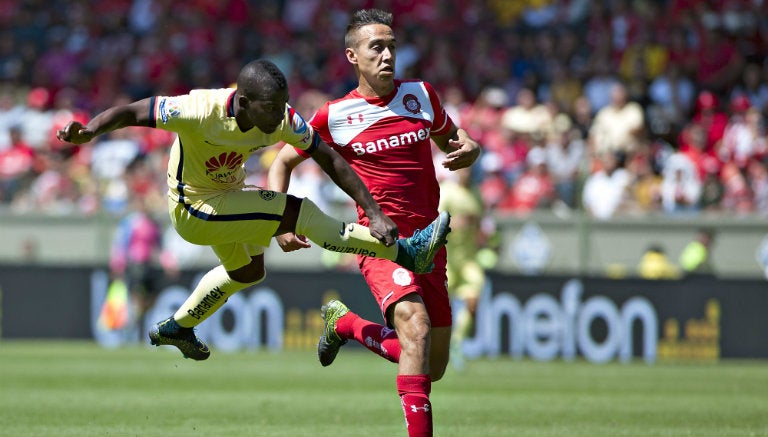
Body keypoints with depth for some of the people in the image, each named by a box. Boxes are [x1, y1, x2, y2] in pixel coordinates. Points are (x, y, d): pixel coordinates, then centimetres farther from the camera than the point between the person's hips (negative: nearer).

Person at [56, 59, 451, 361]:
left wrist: (374, 212, -20)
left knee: (248, 271, 30)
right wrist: (89, 131, -48)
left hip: (227, 195, 7)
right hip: (193, 210, -7)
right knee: (298, 213, -21)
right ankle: (402, 251, -13)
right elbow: (132, 112, -30)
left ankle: (178, 327, 52)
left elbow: (330, 159, -14)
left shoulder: (282, 119, -21)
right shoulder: (201, 112, -37)